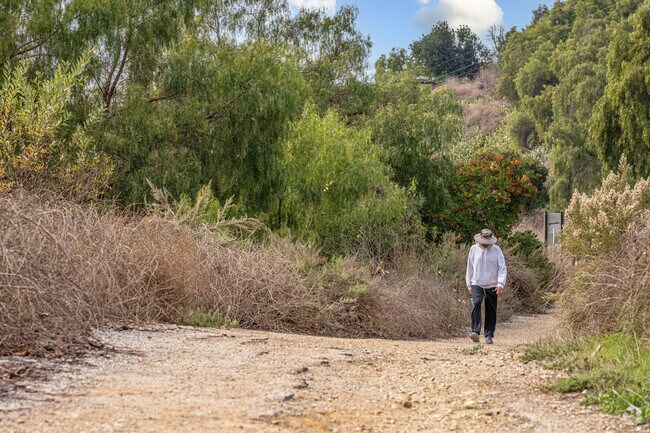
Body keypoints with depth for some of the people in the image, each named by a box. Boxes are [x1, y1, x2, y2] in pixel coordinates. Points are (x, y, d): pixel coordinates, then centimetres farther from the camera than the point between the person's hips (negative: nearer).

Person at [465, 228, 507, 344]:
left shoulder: (496, 250, 0)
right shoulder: (474, 249, 3)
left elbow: (502, 268, -2)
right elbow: (470, 268, 11)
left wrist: (501, 283, -16)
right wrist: (469, 285, 11)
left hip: (492, 286, 1)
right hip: (477, 284, -1)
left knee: (491, 311, 4)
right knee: (476, 304, -23)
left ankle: (489, 335, 14)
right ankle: (475, 332, -28)